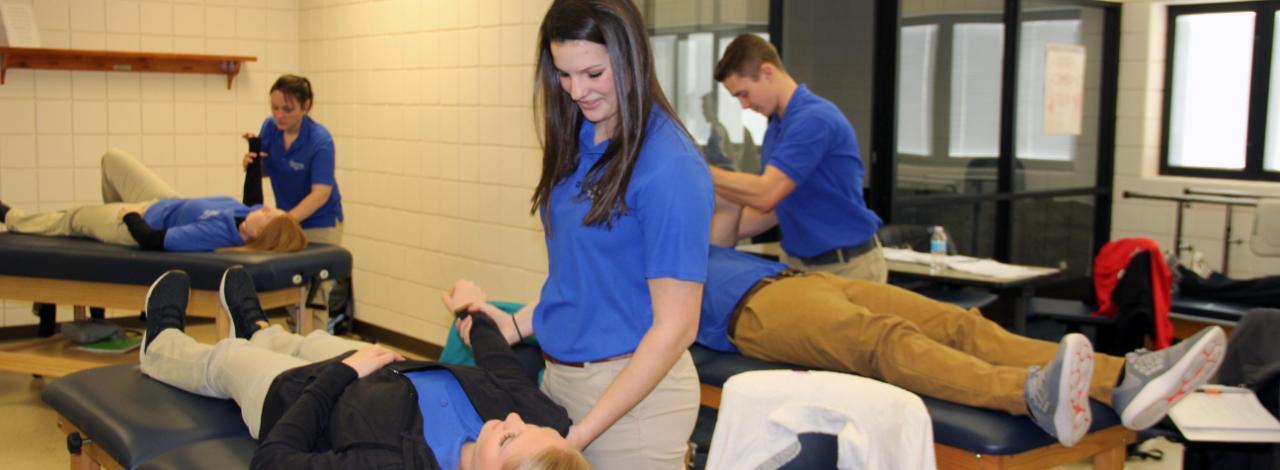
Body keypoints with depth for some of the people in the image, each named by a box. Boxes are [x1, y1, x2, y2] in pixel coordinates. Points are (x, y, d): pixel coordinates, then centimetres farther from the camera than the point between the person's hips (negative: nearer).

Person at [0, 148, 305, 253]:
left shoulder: (216, 234, -47)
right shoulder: (251, 213, -28)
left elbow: (152, 240, -37)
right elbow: (251, 201, -2)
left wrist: (128, 216, -19)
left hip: (144, 222, -7)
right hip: (166, 203, 7)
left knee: (71, 218, 20)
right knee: (112, 158, 26)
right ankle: (113, 211, 55)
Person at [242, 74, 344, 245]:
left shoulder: (320, 140, -25)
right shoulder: (269, 126, -7)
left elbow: (321, 193, -32)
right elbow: (263, 170, 6)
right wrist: (251, 164, -18)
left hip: (321, 225, -6)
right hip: (288, 218, 6)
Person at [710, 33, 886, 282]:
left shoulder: (815, 119, -20)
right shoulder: (775, 129, 10)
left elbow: (764, 194, -28)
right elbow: (772, 209, 13)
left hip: (846, 267, -8)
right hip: (799, 265, 8)